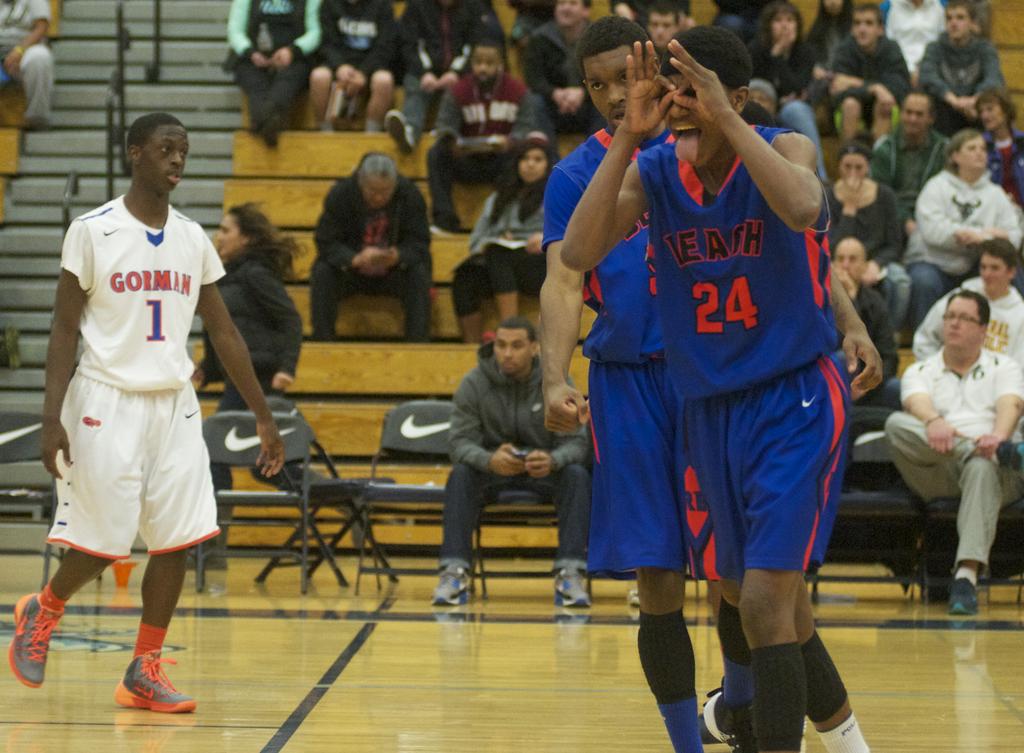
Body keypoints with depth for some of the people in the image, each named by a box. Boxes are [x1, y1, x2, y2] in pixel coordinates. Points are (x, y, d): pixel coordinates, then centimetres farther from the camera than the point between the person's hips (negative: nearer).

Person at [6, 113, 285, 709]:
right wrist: (52, 417, -13)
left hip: (175, 405, 5)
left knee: (179, 539, -3)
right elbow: (65, 329, -6)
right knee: (103, 543, -4)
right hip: (108, 403, -5)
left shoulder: (193, 239, 8)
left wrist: (263, 416, 10)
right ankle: (41, 613, 26)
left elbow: (224, 333, 12)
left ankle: (145, 672, 7)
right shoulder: (93, 231, -6)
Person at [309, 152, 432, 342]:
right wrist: (355, 259, -39)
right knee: (322, 273, -30)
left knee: (419, 273, -30)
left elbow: (419, 244, -15)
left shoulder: (410, 195, -14)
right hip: (350, 269, 0)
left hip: (394, 271, 0)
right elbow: (327, 243, -18)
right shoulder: (340, 195, -16)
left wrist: (397, 257, -39)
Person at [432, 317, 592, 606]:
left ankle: (571, 573, -36)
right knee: (460, 475, -32)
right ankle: (454, 572, -36)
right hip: (492, 467, 0)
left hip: (544, 469, 0)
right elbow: (461, 442, -14)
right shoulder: (474, 384, -9)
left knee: (577, 475, -30)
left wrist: (553, 460, -39)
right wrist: (490, 460, -39)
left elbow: (576, 442, -13)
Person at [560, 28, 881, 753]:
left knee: (765, 600, -17)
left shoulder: (784, 148, -12)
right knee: (766, 600, 17)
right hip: (711, 408, 5)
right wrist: (630, 135, -27)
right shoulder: (651, 171, -3)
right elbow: (579, 253, -20)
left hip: (798, 400, -5)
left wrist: (725, 119, -36)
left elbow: (801, 211, -36)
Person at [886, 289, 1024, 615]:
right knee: (896, 424, -28)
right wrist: (933, 422, -31)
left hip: (998, 466, -1)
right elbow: (918, 402, -4)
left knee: (982, 468, -41)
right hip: (936, 475, 1)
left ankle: (967, 575, -54)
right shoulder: (920, 371, 21)